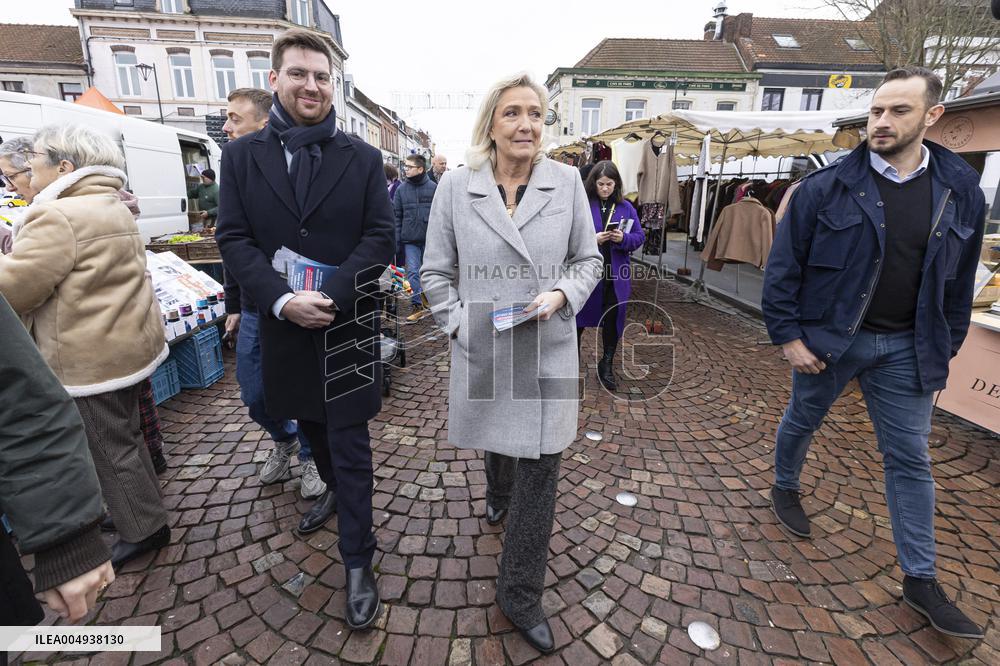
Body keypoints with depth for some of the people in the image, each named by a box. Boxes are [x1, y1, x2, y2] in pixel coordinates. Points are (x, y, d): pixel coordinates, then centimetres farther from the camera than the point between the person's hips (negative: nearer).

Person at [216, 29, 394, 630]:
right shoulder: (241, 155, 5)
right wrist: (283, 300, -18)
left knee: (350, 444, 3)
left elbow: (381, 239, -7)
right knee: (313, 426, 23)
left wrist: (329, 296, -19)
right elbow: (234, 240, -2)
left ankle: (358, 561, 17)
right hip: (284, 325, 3)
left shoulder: (363, 158, 0)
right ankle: (334, 489, 52)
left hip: (347, 327, -3)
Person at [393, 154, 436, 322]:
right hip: (410, 240, 1)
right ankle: (417, 305, 0)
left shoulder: (433, 188, -3)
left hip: (430, 238, -1)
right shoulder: (401, 189, 3)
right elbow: (397, 215, 5)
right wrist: (396, 240, 0)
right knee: (413, 272, -4)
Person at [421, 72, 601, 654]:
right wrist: (460, 323, -9)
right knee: (497, 437, 24)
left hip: (547, 350, 0)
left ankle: (521, 595, 25)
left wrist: (561, 295, -14)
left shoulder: (567, 182, -3)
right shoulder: (456, 188, -4)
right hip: (482, 350, 1)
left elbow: (589, 259, 4)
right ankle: (498, 491, 62)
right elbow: (436, 272, 2)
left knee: (540, 468, 4)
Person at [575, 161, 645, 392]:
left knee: (613, 320, 10)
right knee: (580, 317, 11)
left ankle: (607, 365, 26)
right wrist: (592, 240, -21)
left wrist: (623, 238, -15)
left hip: (616, 275, 3)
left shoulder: (626, 207, 5)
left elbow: (640, 237, 5)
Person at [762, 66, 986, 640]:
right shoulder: (827, 187, -11)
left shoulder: (962, 190, 1)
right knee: (802, 421, 17)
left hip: (907, 349, 3)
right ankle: (786, 488, 46)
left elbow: (960, 280, 9)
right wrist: (789, 336, -13)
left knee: (910, 459, 9)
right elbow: (784, 266, -9)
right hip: (828, 338, -2)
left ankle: (921, 579, 23)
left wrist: (947, 347, 8)